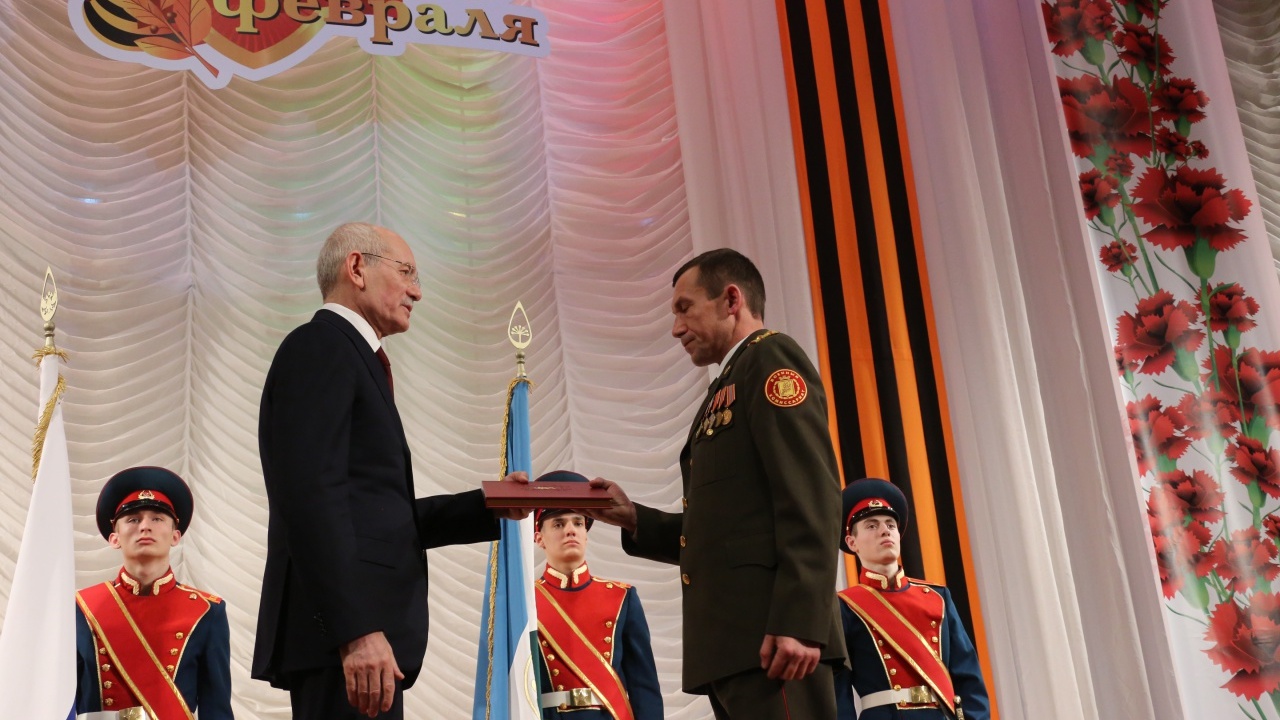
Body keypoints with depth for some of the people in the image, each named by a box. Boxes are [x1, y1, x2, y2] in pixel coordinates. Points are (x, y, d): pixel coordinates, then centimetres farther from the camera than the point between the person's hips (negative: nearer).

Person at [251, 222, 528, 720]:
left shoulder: (349, 357, 23)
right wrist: (356, 631, -24)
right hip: (343, 638, -10)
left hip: (361, 628, 10)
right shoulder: (320, 347, -6)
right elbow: (312, 498, -18)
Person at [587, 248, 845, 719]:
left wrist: (798, 623, -23)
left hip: (771, 636, -9)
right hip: (733, 642, 9)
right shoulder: (729, 387, 25)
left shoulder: (771, 359, -2)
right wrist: (634, 518, 11)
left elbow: (812, 501, -15)